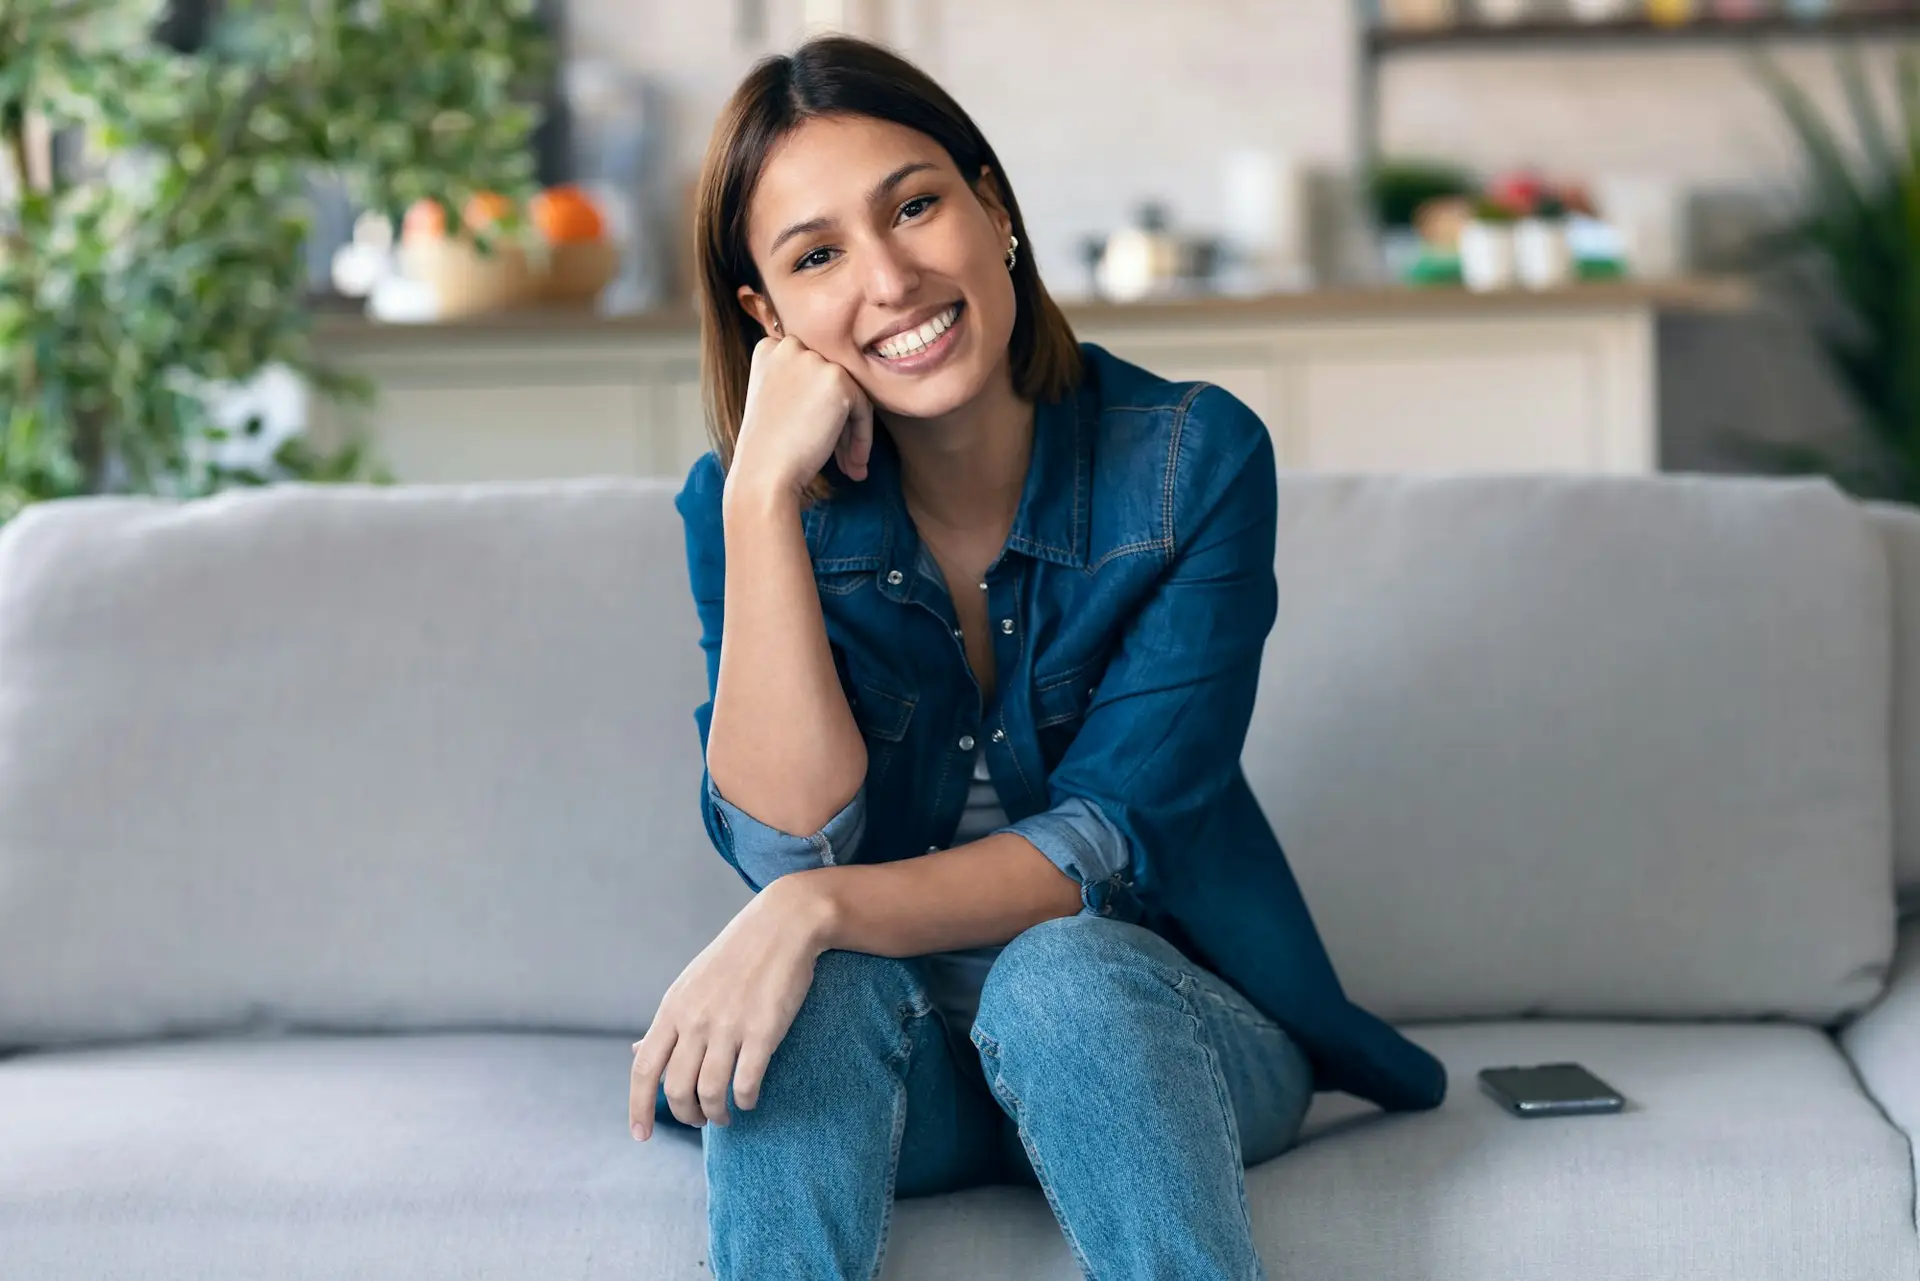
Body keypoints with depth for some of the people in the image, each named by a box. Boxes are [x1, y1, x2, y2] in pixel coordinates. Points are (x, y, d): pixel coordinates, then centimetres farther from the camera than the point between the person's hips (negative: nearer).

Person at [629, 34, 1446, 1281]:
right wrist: (763, 492, -24)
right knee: (819, 987, -31)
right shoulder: (741, 505, -7)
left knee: (1056, 978, -33)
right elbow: (795, 843, -19)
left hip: (1160, 1027, -1)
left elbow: (1110, 839, -17)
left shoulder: (1192, 458, -13)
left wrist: (817, 909, -32)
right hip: (879, 1070, 1)